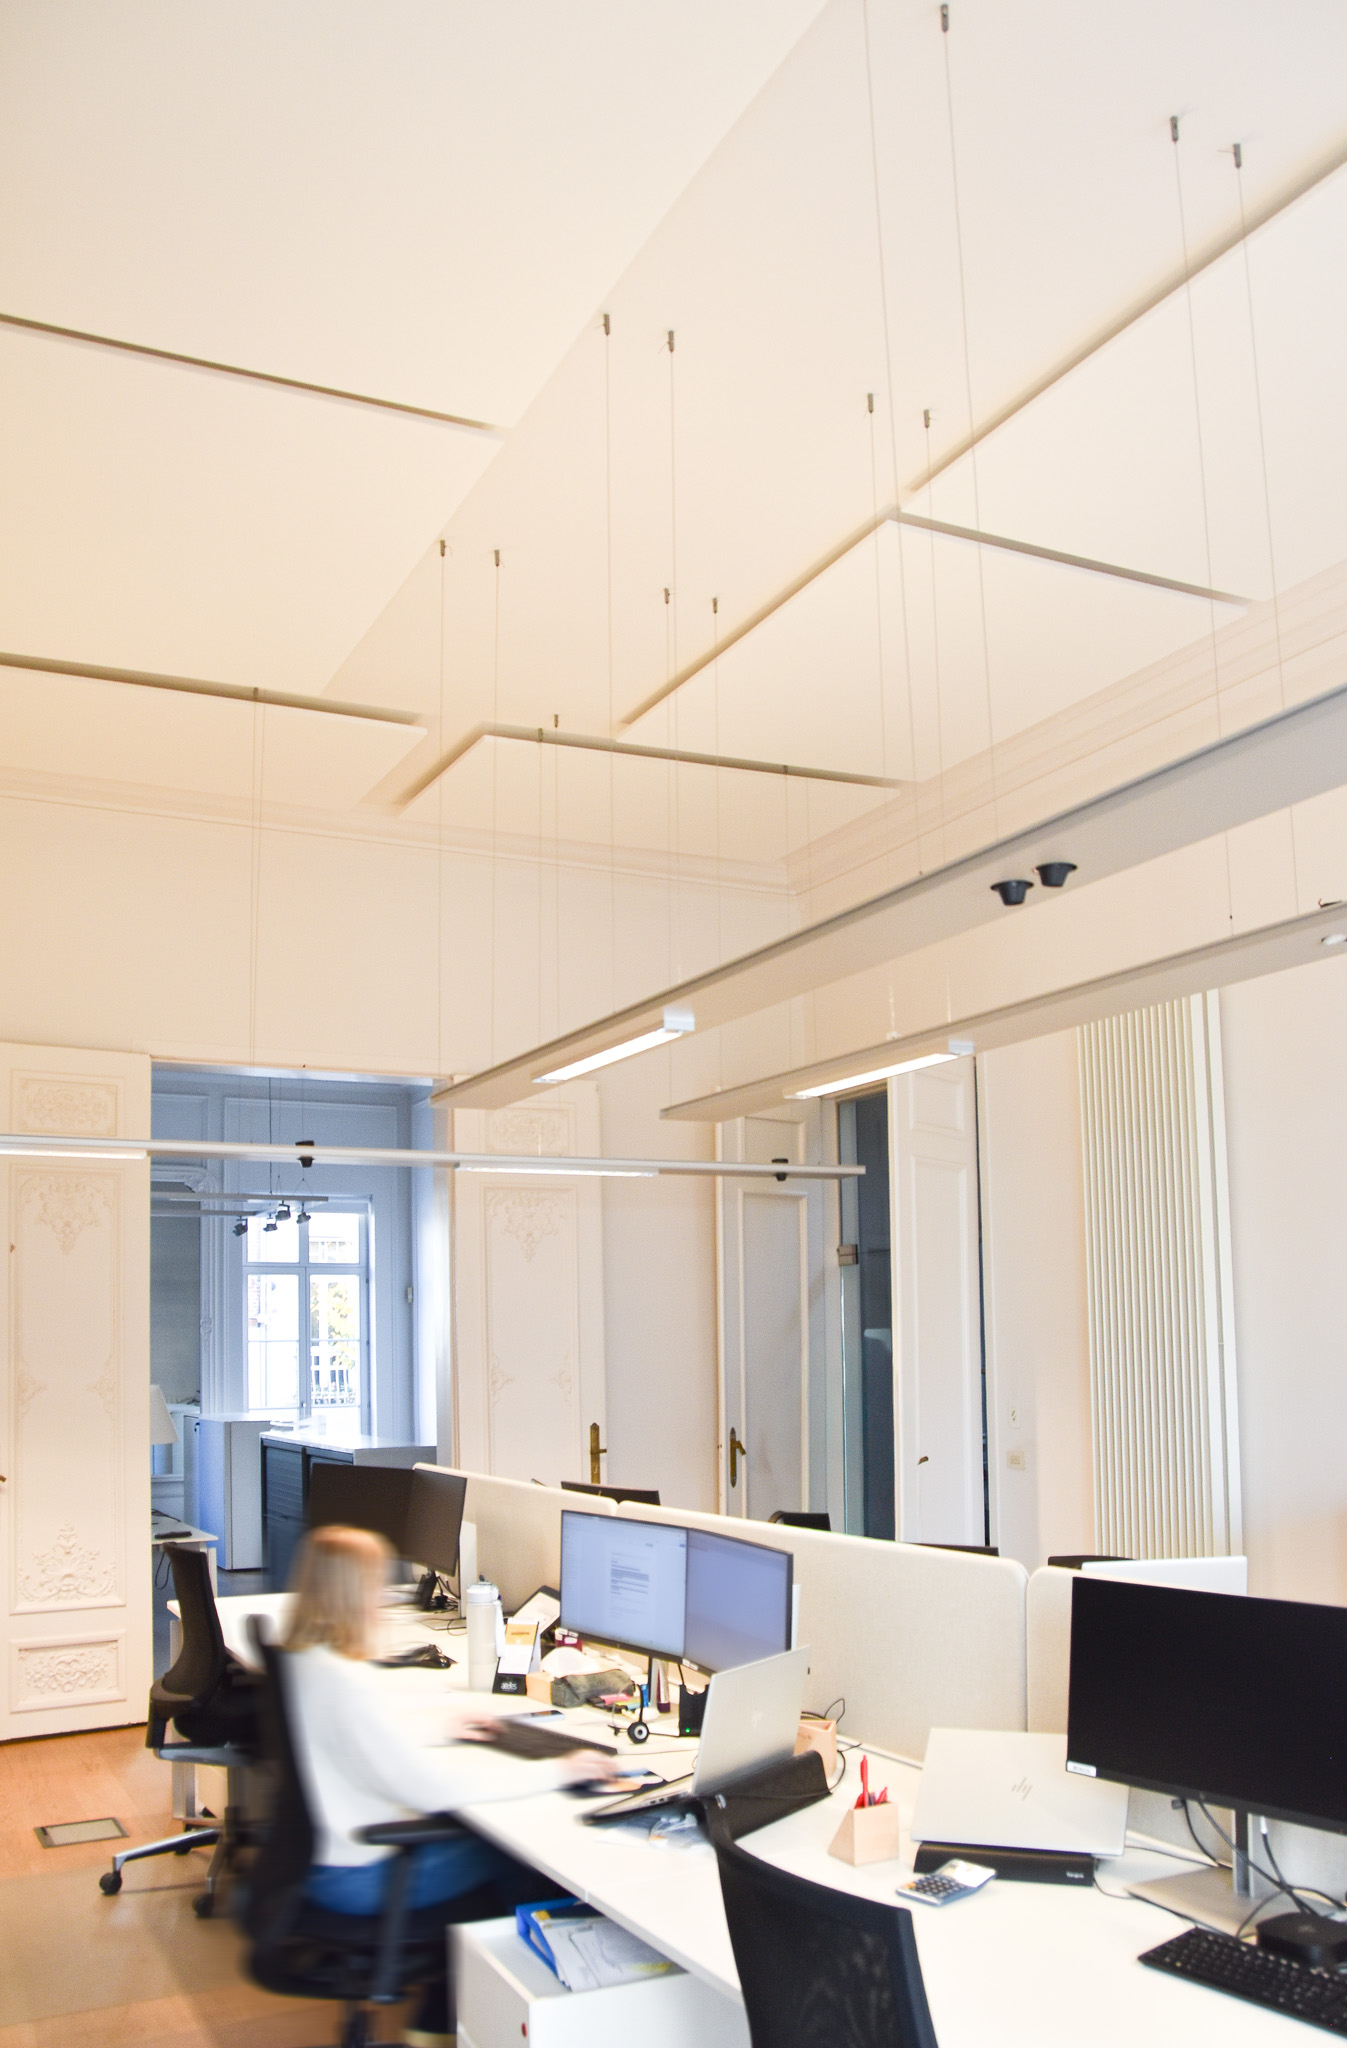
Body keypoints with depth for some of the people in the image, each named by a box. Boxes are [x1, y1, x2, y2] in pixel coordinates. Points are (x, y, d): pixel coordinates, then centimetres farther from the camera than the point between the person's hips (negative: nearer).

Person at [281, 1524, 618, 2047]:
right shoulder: (343, 1679, -28)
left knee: (481, 1833, 13)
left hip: (322, 1849, 9)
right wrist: (554, 1771, -24)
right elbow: (428, 1785, -30)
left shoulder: (299, 1661, 2)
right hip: (352, 1876, -9)